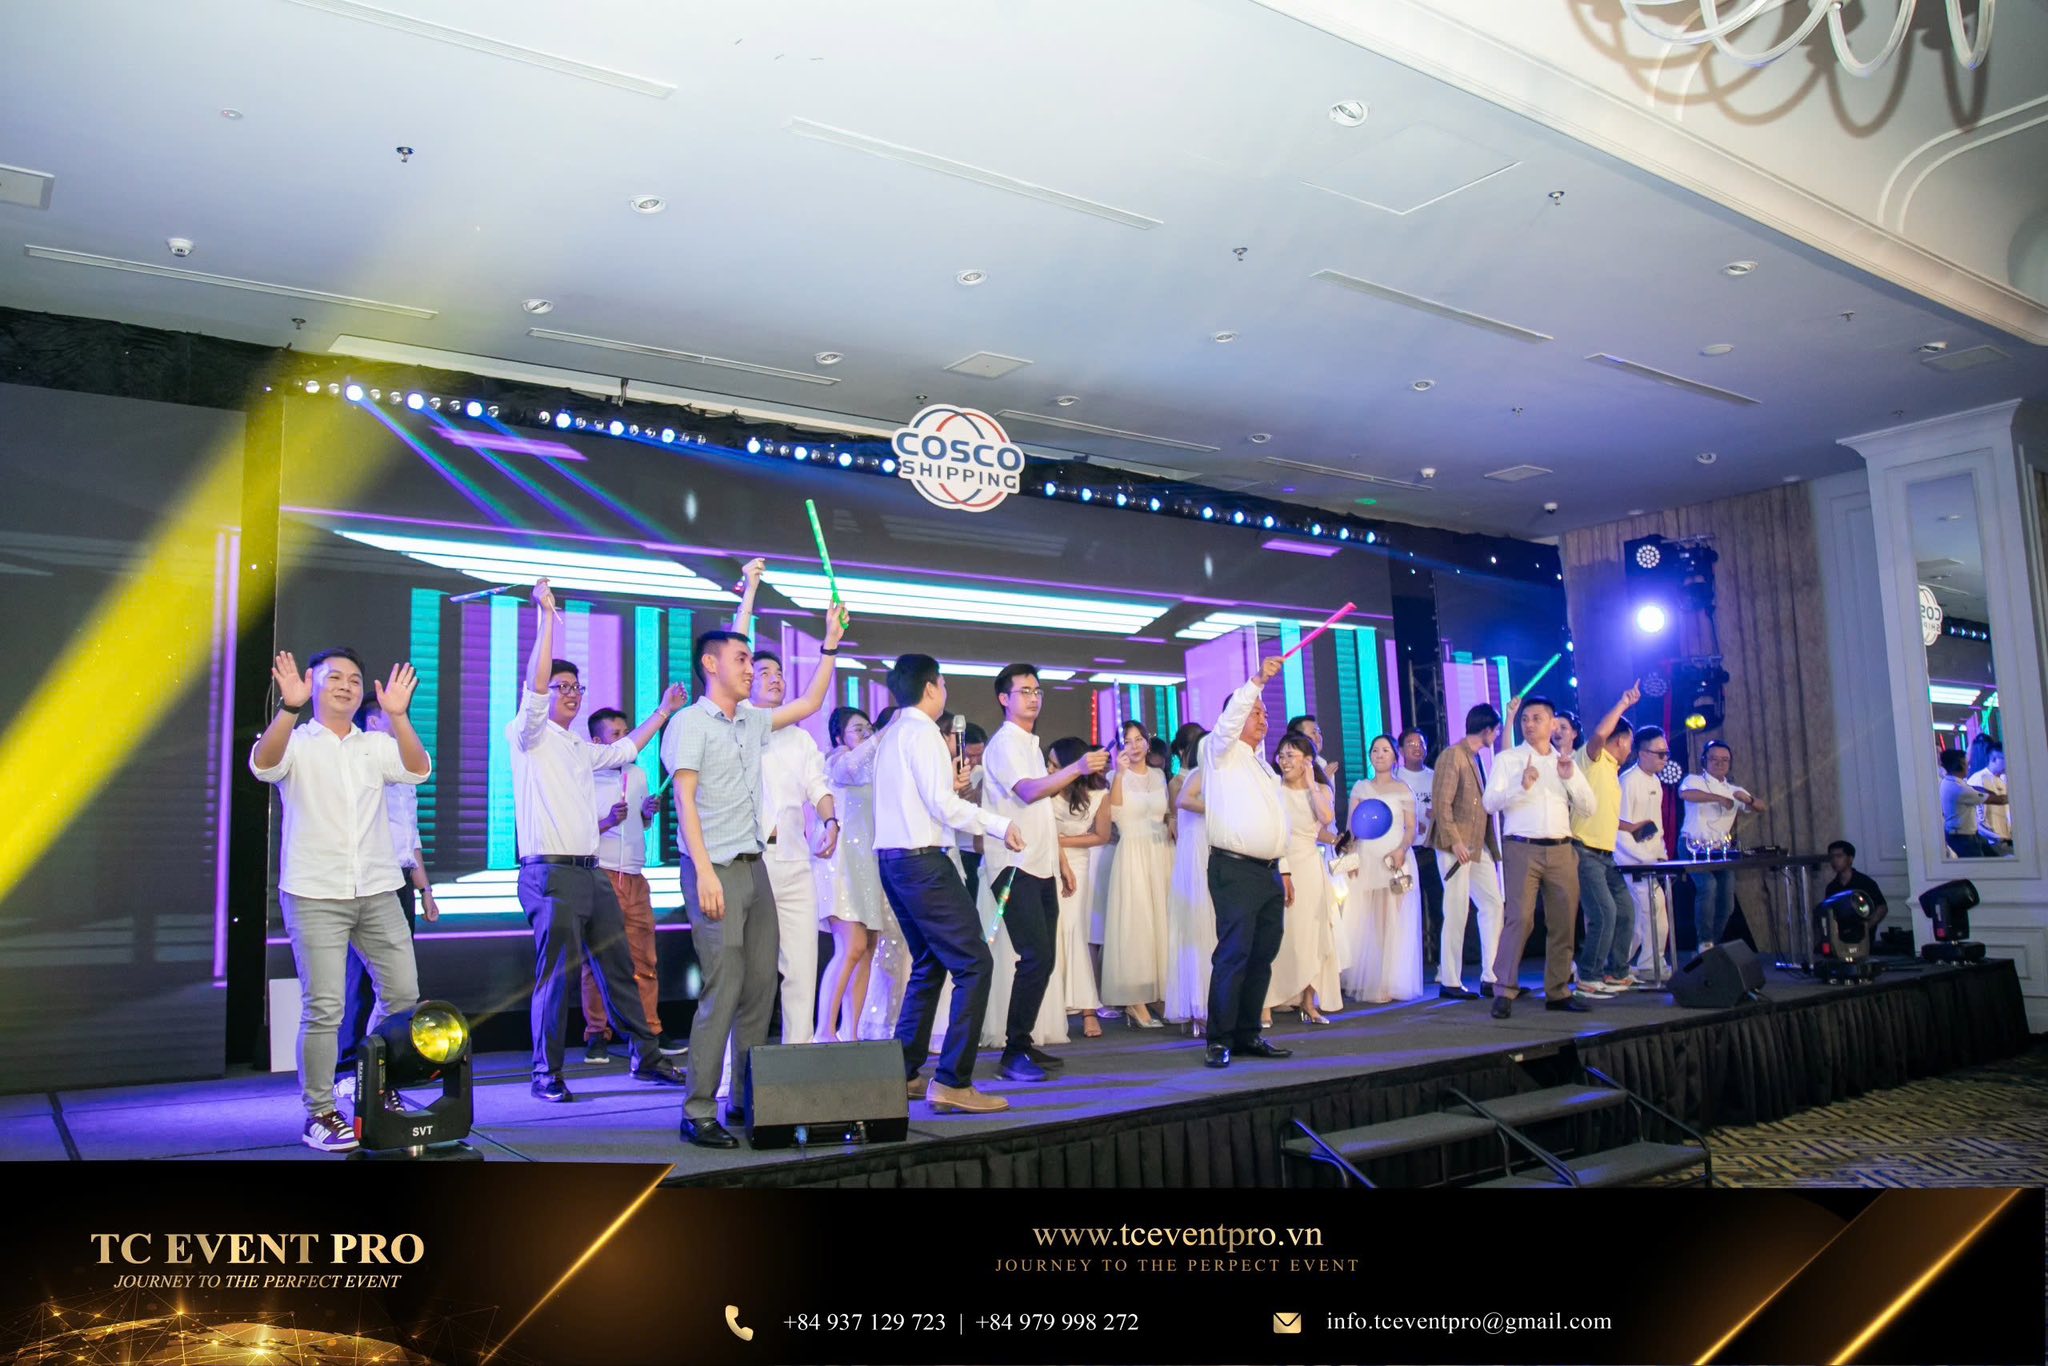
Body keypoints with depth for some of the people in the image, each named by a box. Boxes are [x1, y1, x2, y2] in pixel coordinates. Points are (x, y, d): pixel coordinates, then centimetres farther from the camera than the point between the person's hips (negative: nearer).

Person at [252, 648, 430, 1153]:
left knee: (403, 995, 6)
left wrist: (397, 715, -21)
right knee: (323, 1008, -5)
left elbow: (418, 770, -7)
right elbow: (263, 764, -18)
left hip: (377, 892, 4)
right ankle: (319, 1114, 7)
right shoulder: (296, 742, 3)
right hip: (315, 894, -3)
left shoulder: (377, 746, 11)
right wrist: (289, 708, -33)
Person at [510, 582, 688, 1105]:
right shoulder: (529, 736, -1)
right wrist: (547, 616, -18)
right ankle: (546, 1074, 6)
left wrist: (663, 712, 36)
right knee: (556, 974, -5)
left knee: (619, 967, 11)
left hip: (592, 872, 8)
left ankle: (646, 1057, 20)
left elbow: (625, 749, 35)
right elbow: (534, 683, -16)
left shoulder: (581, 749, 21)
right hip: (550, 873, -7)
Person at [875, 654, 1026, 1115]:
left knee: (928, 965, 19)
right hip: (922, 860, -10)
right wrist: (1000, 825, -12)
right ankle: (952, 1082, -12)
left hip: (892, 860, 10)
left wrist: (948, 783, 28)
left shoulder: (890, 733, 16)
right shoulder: (922, 731, -10)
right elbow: (941, 804, -17)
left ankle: (904, 1074, 21)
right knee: (973, 963, -9)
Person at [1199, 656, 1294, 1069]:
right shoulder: (1221, 752, 2)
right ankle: (1219, 1040, -8)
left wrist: (1284, 869, 21)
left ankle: (1248, 1034, 13)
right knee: (1234, 953, -12)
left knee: (1262, 956, 7)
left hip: (1270, 872, 8)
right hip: (1235, 869, -8)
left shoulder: (1264, 766, 24)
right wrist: (1257, 681, -26)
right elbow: (1228, 720, -19)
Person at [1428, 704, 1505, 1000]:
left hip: (1479, 846, 9)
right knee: (1457, 912, -4)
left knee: (1493, 905, 6)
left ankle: (1490, 977, 11)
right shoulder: (1452, 756, -11)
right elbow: (1441, 803, -17)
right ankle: (1449, 982, 4)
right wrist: (1455, 842, -21)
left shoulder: (1476, 758, 16)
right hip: (1457, 846, -9)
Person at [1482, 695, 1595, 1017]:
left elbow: (1588, 806, 9)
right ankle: (1504, 992, -10)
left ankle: (1558, 992, 17)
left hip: (1561, 850, 4)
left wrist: (1570, 777, -7)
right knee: (1519, 918, -13)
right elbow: (1489, 802, -6)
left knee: (1564, 923, 6)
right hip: (1522, 849, -4)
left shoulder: (1565, 761, 17)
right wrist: (1521, 786, -20)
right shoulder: (1508, 759, 5)